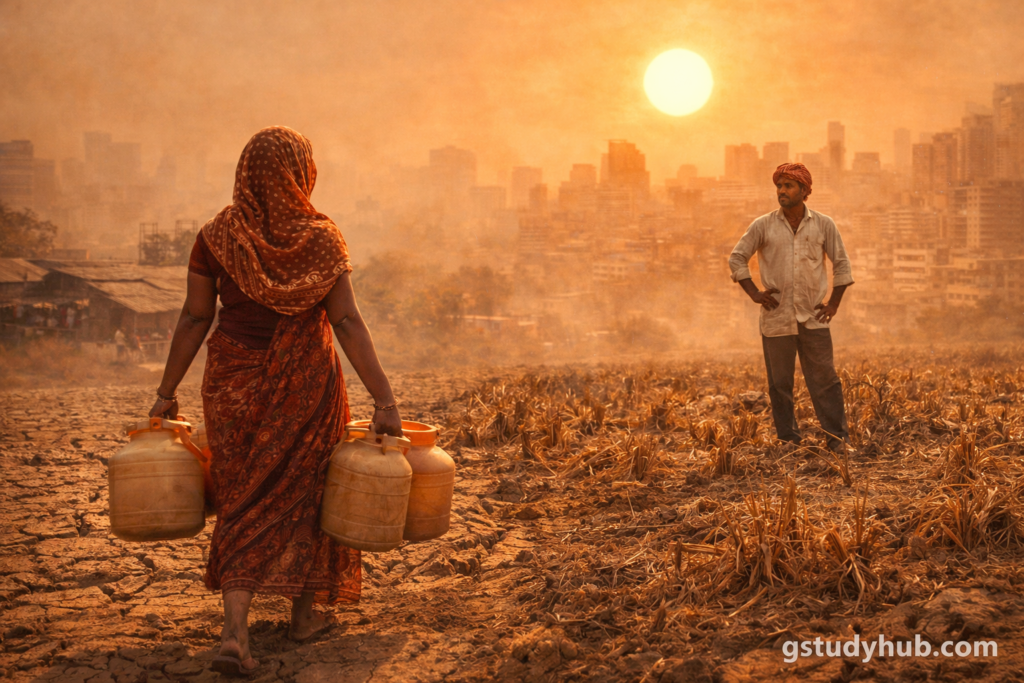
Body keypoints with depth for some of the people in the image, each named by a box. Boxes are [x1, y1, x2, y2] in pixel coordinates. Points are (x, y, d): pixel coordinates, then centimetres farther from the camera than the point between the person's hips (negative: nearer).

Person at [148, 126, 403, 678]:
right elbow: (347, 323, -13)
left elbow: (195, 318, -2)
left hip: (235, 383, 2)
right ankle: (304, 612, 29)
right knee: (305, 488, 16)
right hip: (306, 384, -1)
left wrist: (167, 391, 7)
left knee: (244, 499, 9)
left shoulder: (216, 238, -4)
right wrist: (383, 399, -11)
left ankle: (235, 631, -7)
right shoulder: (321, 239, -9)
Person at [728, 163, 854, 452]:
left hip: (814, 318, 0)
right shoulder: (763, 226, 1)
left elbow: (841, 263, 10)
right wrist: (754, 293, -2)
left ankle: (836, 437, 5)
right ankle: (788, 440, 12)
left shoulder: (823, 225, 3)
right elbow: (736, 258, 7)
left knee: (824, 378, -1)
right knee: (780, 382, 4)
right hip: (776, 318, 0)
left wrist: (834, 303, 4)